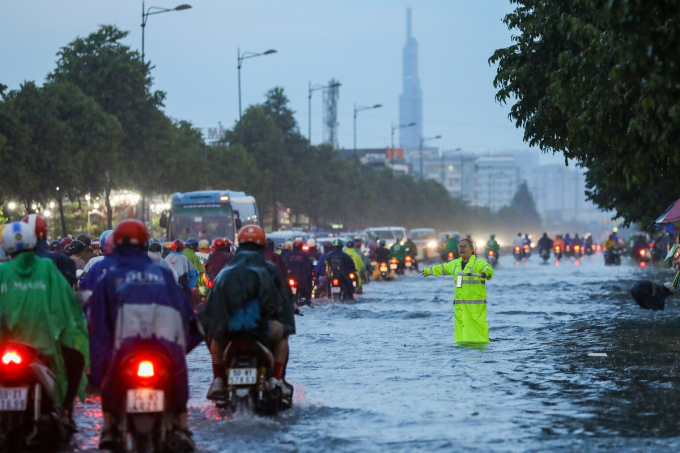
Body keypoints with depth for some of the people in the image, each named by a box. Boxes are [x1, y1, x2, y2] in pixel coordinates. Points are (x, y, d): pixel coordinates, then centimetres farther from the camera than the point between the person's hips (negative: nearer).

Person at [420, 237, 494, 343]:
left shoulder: (479, 263, -5)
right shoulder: (455, 264, 17)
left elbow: (487, 268, -26)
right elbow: (442, 268, 34)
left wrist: (485, 273, -51)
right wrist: (428, 271, 50)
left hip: (475, 304, -6)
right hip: (459, 305, 6)